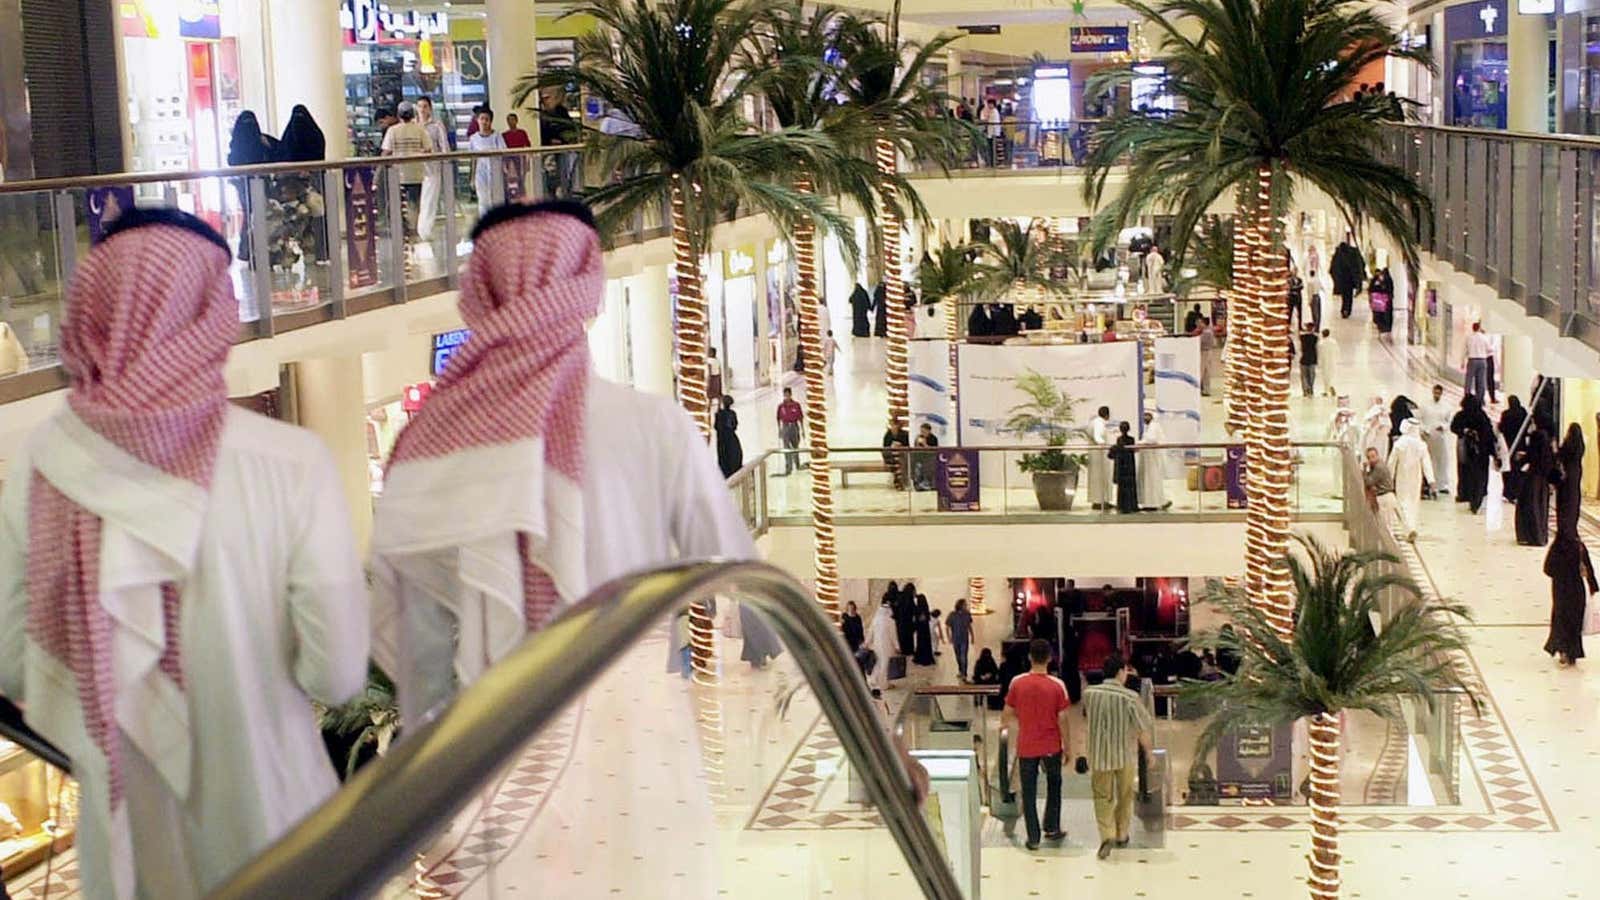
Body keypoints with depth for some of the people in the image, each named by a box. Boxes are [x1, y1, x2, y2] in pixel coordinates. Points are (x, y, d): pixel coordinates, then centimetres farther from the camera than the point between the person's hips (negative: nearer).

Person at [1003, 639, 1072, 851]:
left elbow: (1007, 716, -2)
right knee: (1053, 786, 22)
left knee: (1029, 793, 8)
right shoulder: (1057, 685, -12)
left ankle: (1033, 838, 8)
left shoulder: (1017, 683, -8)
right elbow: (1063, 719, -9)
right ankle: (1052, 828, 24)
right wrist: (1067, 746, 2)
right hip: (1051, 746, 0)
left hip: (1026, 746, 0)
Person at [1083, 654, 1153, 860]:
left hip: (1099, 754, 1)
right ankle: (1121, 835, 29)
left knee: (1102, 797, 8)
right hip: (1126, 755, -1)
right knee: (1125, 797, 18)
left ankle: (1107, 835, -11)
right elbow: (1145, 729, -13)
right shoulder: (1130, 697, -16)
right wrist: (1148, 750, 3)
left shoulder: (1089, 694, -7)